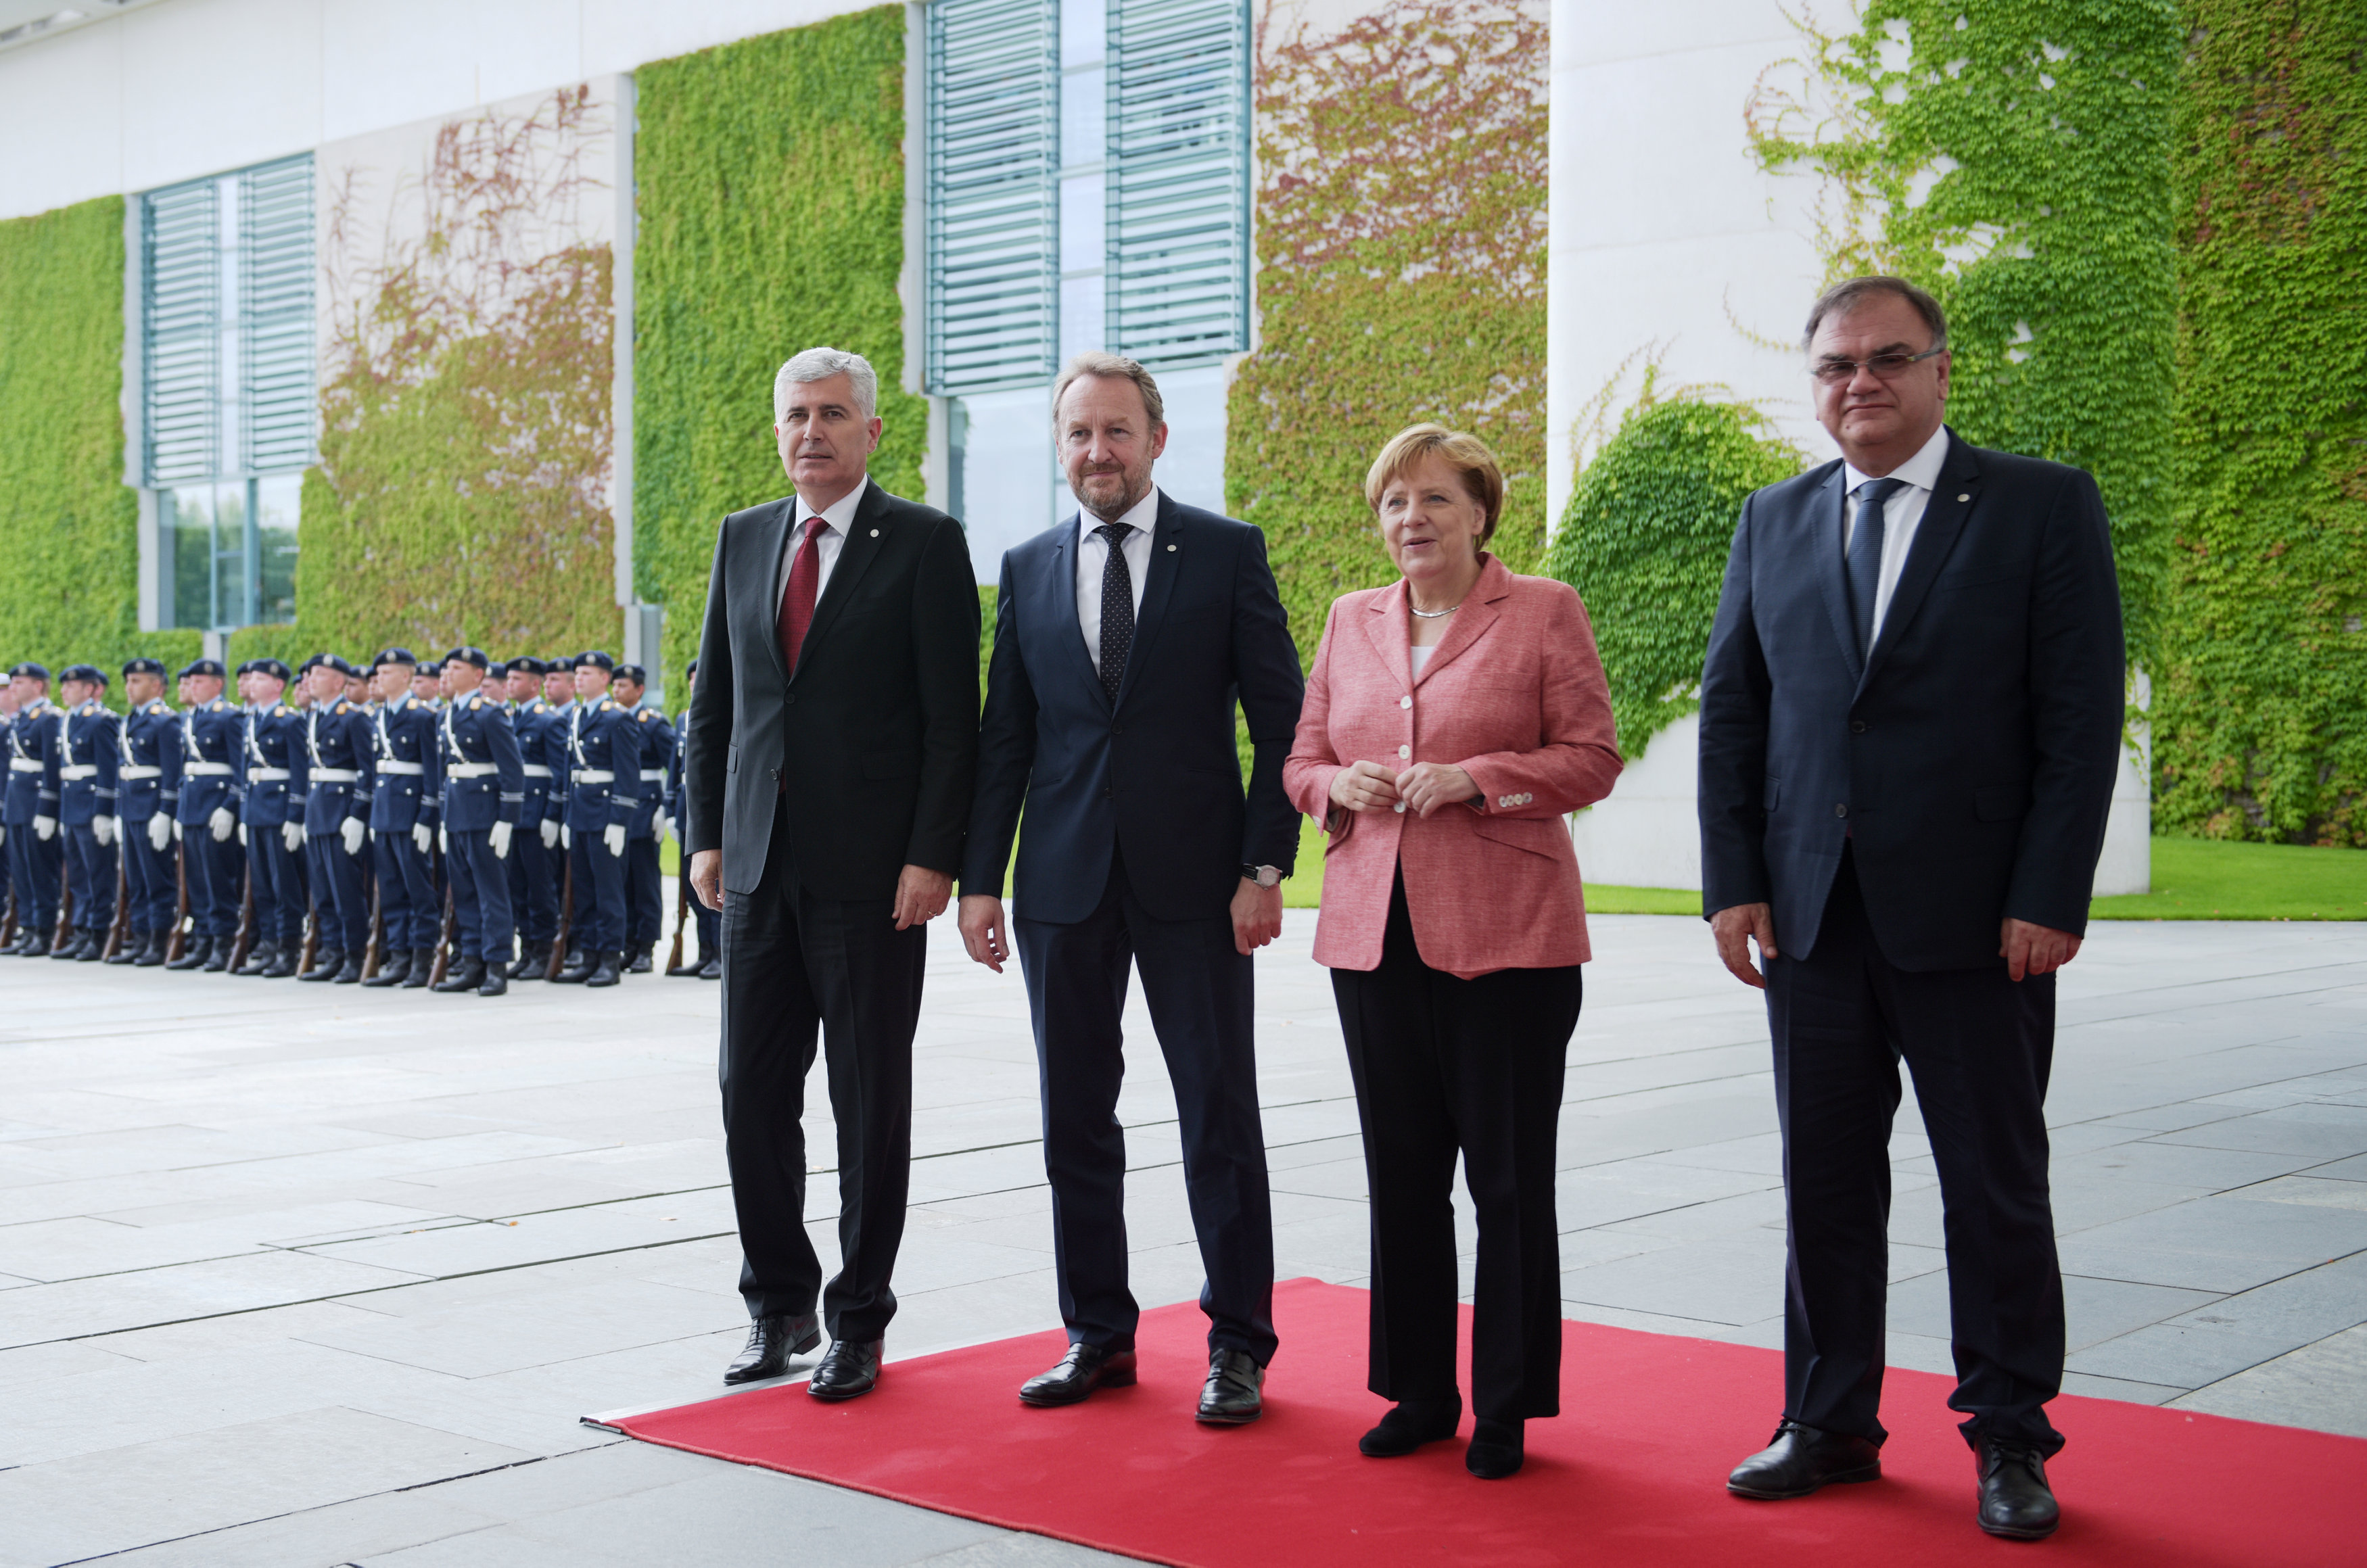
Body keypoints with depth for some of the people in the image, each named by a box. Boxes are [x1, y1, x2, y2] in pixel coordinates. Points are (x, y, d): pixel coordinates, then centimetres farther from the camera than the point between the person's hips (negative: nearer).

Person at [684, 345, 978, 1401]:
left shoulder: (925, 544, -3)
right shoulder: (743, 539, 13)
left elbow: (953, 718, -7)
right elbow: (713, 702, 15)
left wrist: (932, 857, -13)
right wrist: (706, 834, 8)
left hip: (873, 874, -5)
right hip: (759, 867, 5)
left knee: (872, 1106, 4)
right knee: (752, 1094, 8)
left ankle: (859, 1321, 16)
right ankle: (778, 1304, 24)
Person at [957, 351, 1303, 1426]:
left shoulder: (1228, 553, 1)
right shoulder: (1028, 570, 10)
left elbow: (1279, 720, -1)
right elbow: (1004, 735, 10)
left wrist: (1265, 866, -9)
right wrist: (978, 878, 4)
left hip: (1194, 882, -3)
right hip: (1064, 887, 3)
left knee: (1220, 1116, 2)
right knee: (1074, 1122, 8)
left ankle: (1237, 1346, 14)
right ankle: (1097, 1335, 22)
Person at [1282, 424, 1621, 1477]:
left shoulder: (1544, 611, 1)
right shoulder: (1350, 621, 15)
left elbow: (1591, 757, -3)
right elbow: (1300, 762, 18)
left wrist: (1473, 777, -16)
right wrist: (1341, 784, -5)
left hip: (1507, 935, -4)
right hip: (1373, 934, 4)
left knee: (1509, 1177, 1)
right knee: (1400, 1175, 9)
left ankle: (1507, 1408, 13)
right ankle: (1419, 1391, 21)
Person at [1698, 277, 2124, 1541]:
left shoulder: (2043, 506, -1)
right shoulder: (1775, 522, 10)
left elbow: (2082, 715, -6)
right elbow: (1729, 711, 10)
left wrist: (2050, 897, -12)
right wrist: (1734, 881, 1)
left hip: (1977, 915, -3)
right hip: (1813, 916, 4)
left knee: (1996, 1188, 6)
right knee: (1823, 1182, 10)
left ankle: (2010, 1439, 19)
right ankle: (1829, 1423, 23)